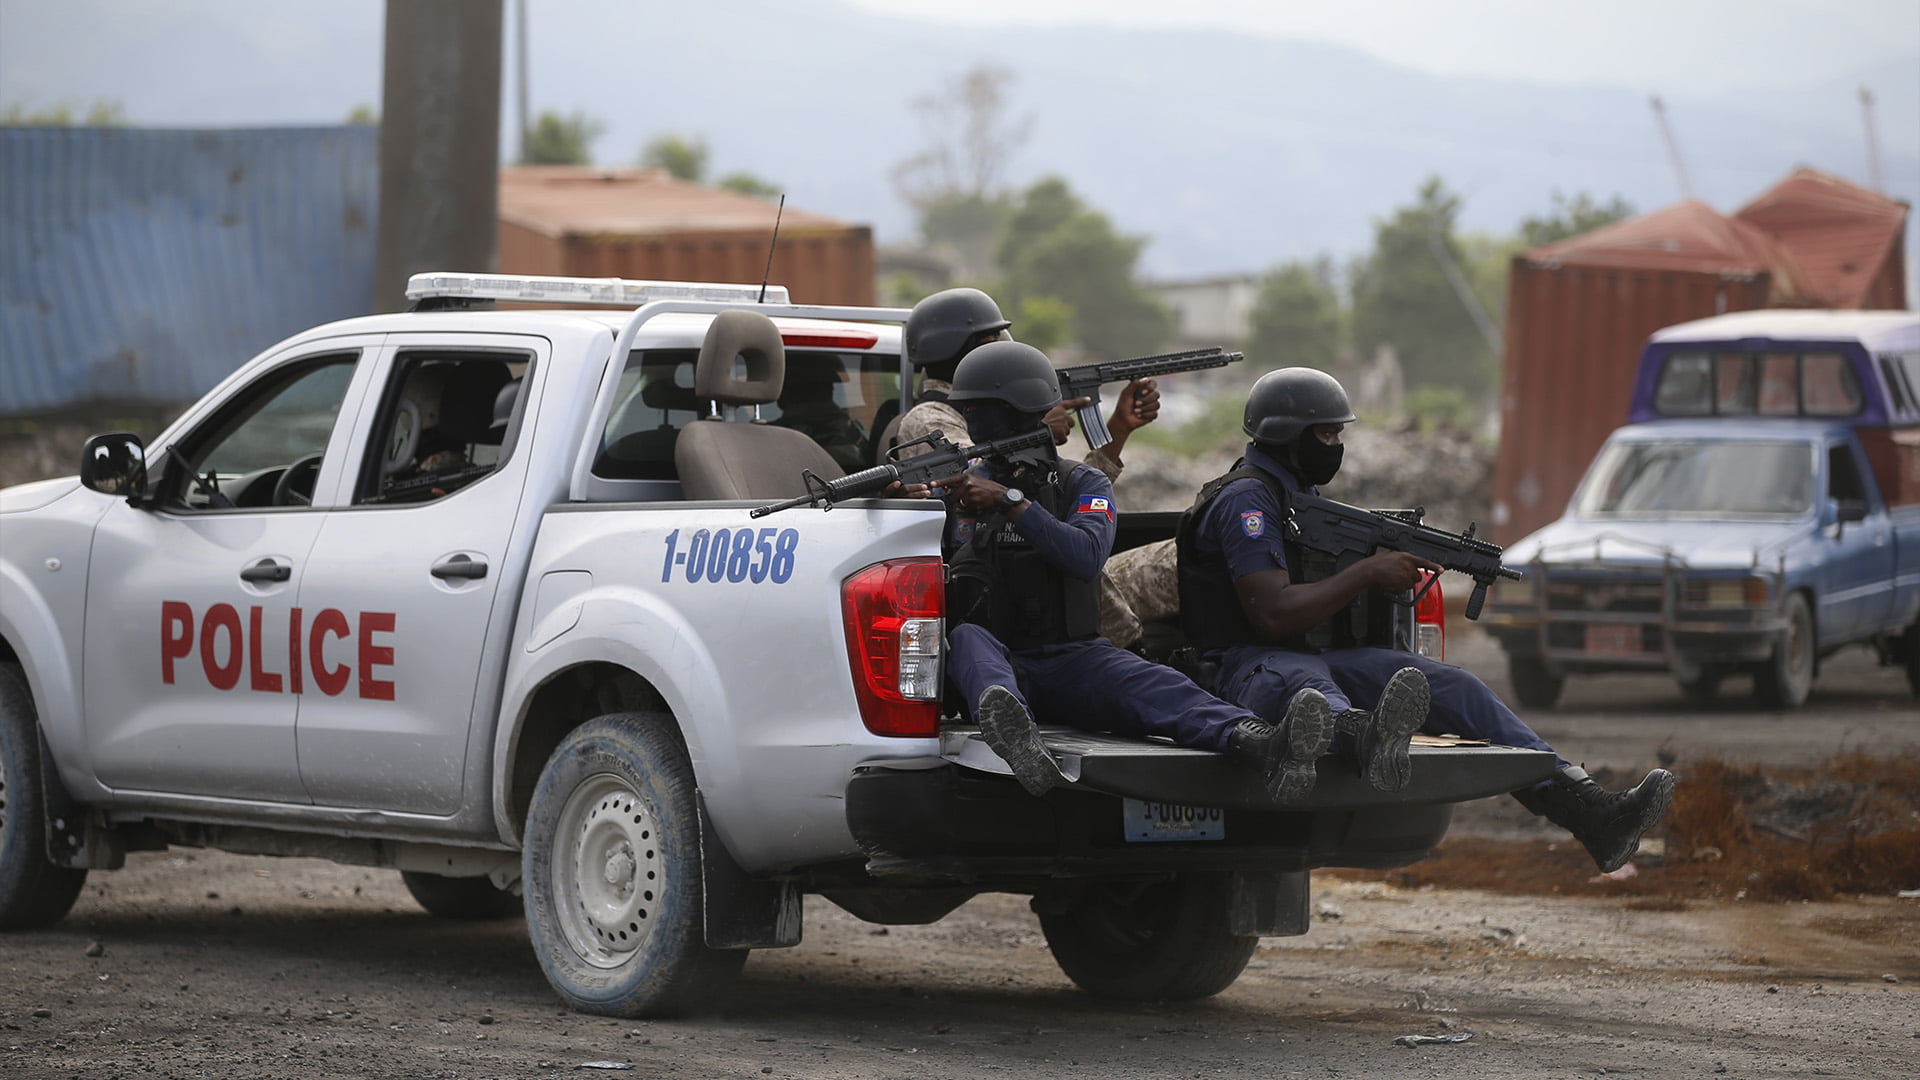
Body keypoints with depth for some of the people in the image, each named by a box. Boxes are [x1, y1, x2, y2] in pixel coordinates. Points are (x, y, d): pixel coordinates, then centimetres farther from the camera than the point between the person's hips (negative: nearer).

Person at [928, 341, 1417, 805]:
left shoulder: (1080, 484, 11)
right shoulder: (956, 489, 17)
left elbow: (1086, 555, -10)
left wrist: (1011, 501, -15)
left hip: (1070, 660, 0)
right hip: (999, 665, 0)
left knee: (1154, 685, -33)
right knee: (968, 639, -38)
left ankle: (1258, 746, -64)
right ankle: (1005, 718, -75)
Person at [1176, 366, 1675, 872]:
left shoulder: (1305, 498, 25)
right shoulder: (1245, 499, -8)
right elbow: (1272, 613, -18)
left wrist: (1392, 582, 6)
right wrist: (1367, 572, -12)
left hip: (1327, 657, 9)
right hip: (1256, 663, -9)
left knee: (1453, 688, -12)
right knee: (1303, 684, -46)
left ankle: (1589, 811, -27)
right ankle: (1360, 736, -88)